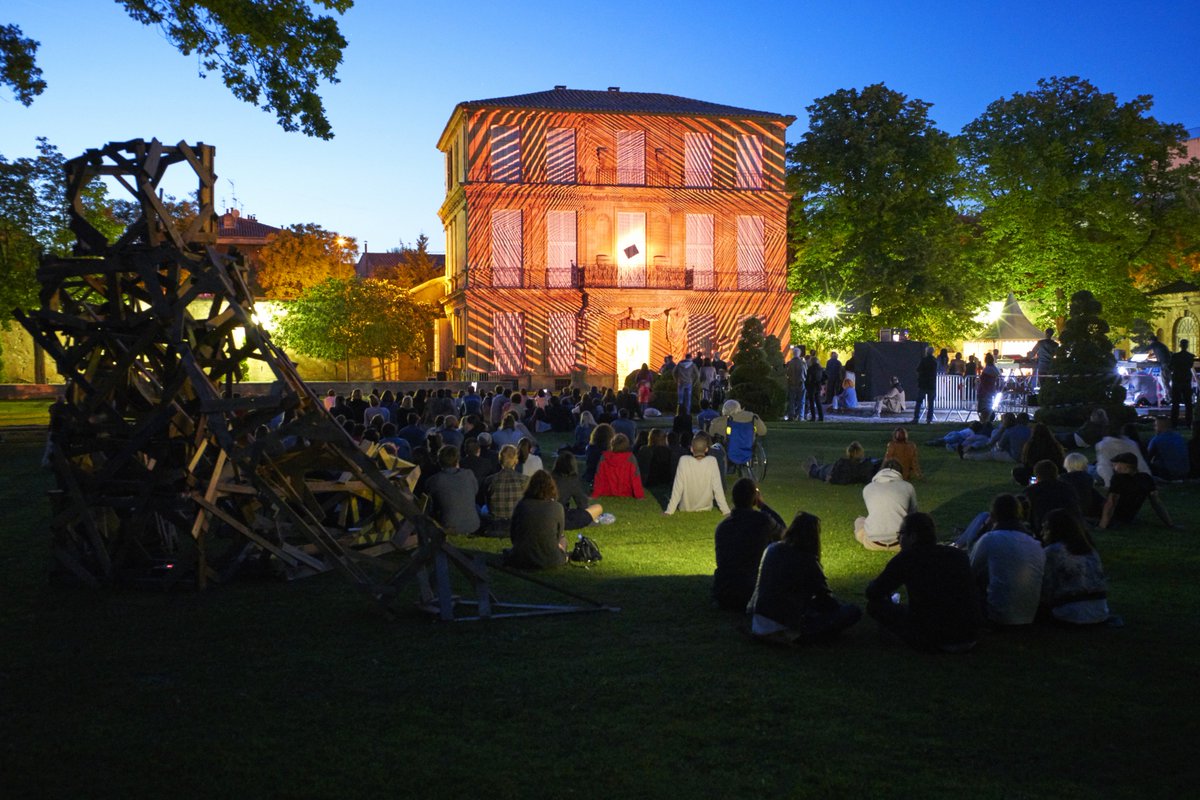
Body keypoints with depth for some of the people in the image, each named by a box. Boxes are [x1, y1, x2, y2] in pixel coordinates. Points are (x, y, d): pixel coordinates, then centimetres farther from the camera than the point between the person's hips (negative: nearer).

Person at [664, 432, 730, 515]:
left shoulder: (684, 460, -22)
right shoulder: (712, 461, -20)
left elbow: (677, 488, -18)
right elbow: (718, 487, -17)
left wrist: (669, 511, -11)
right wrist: (726, 511, -9)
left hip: (685, 508, 1)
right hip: (706, 507, 0)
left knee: (672, 485, 26)